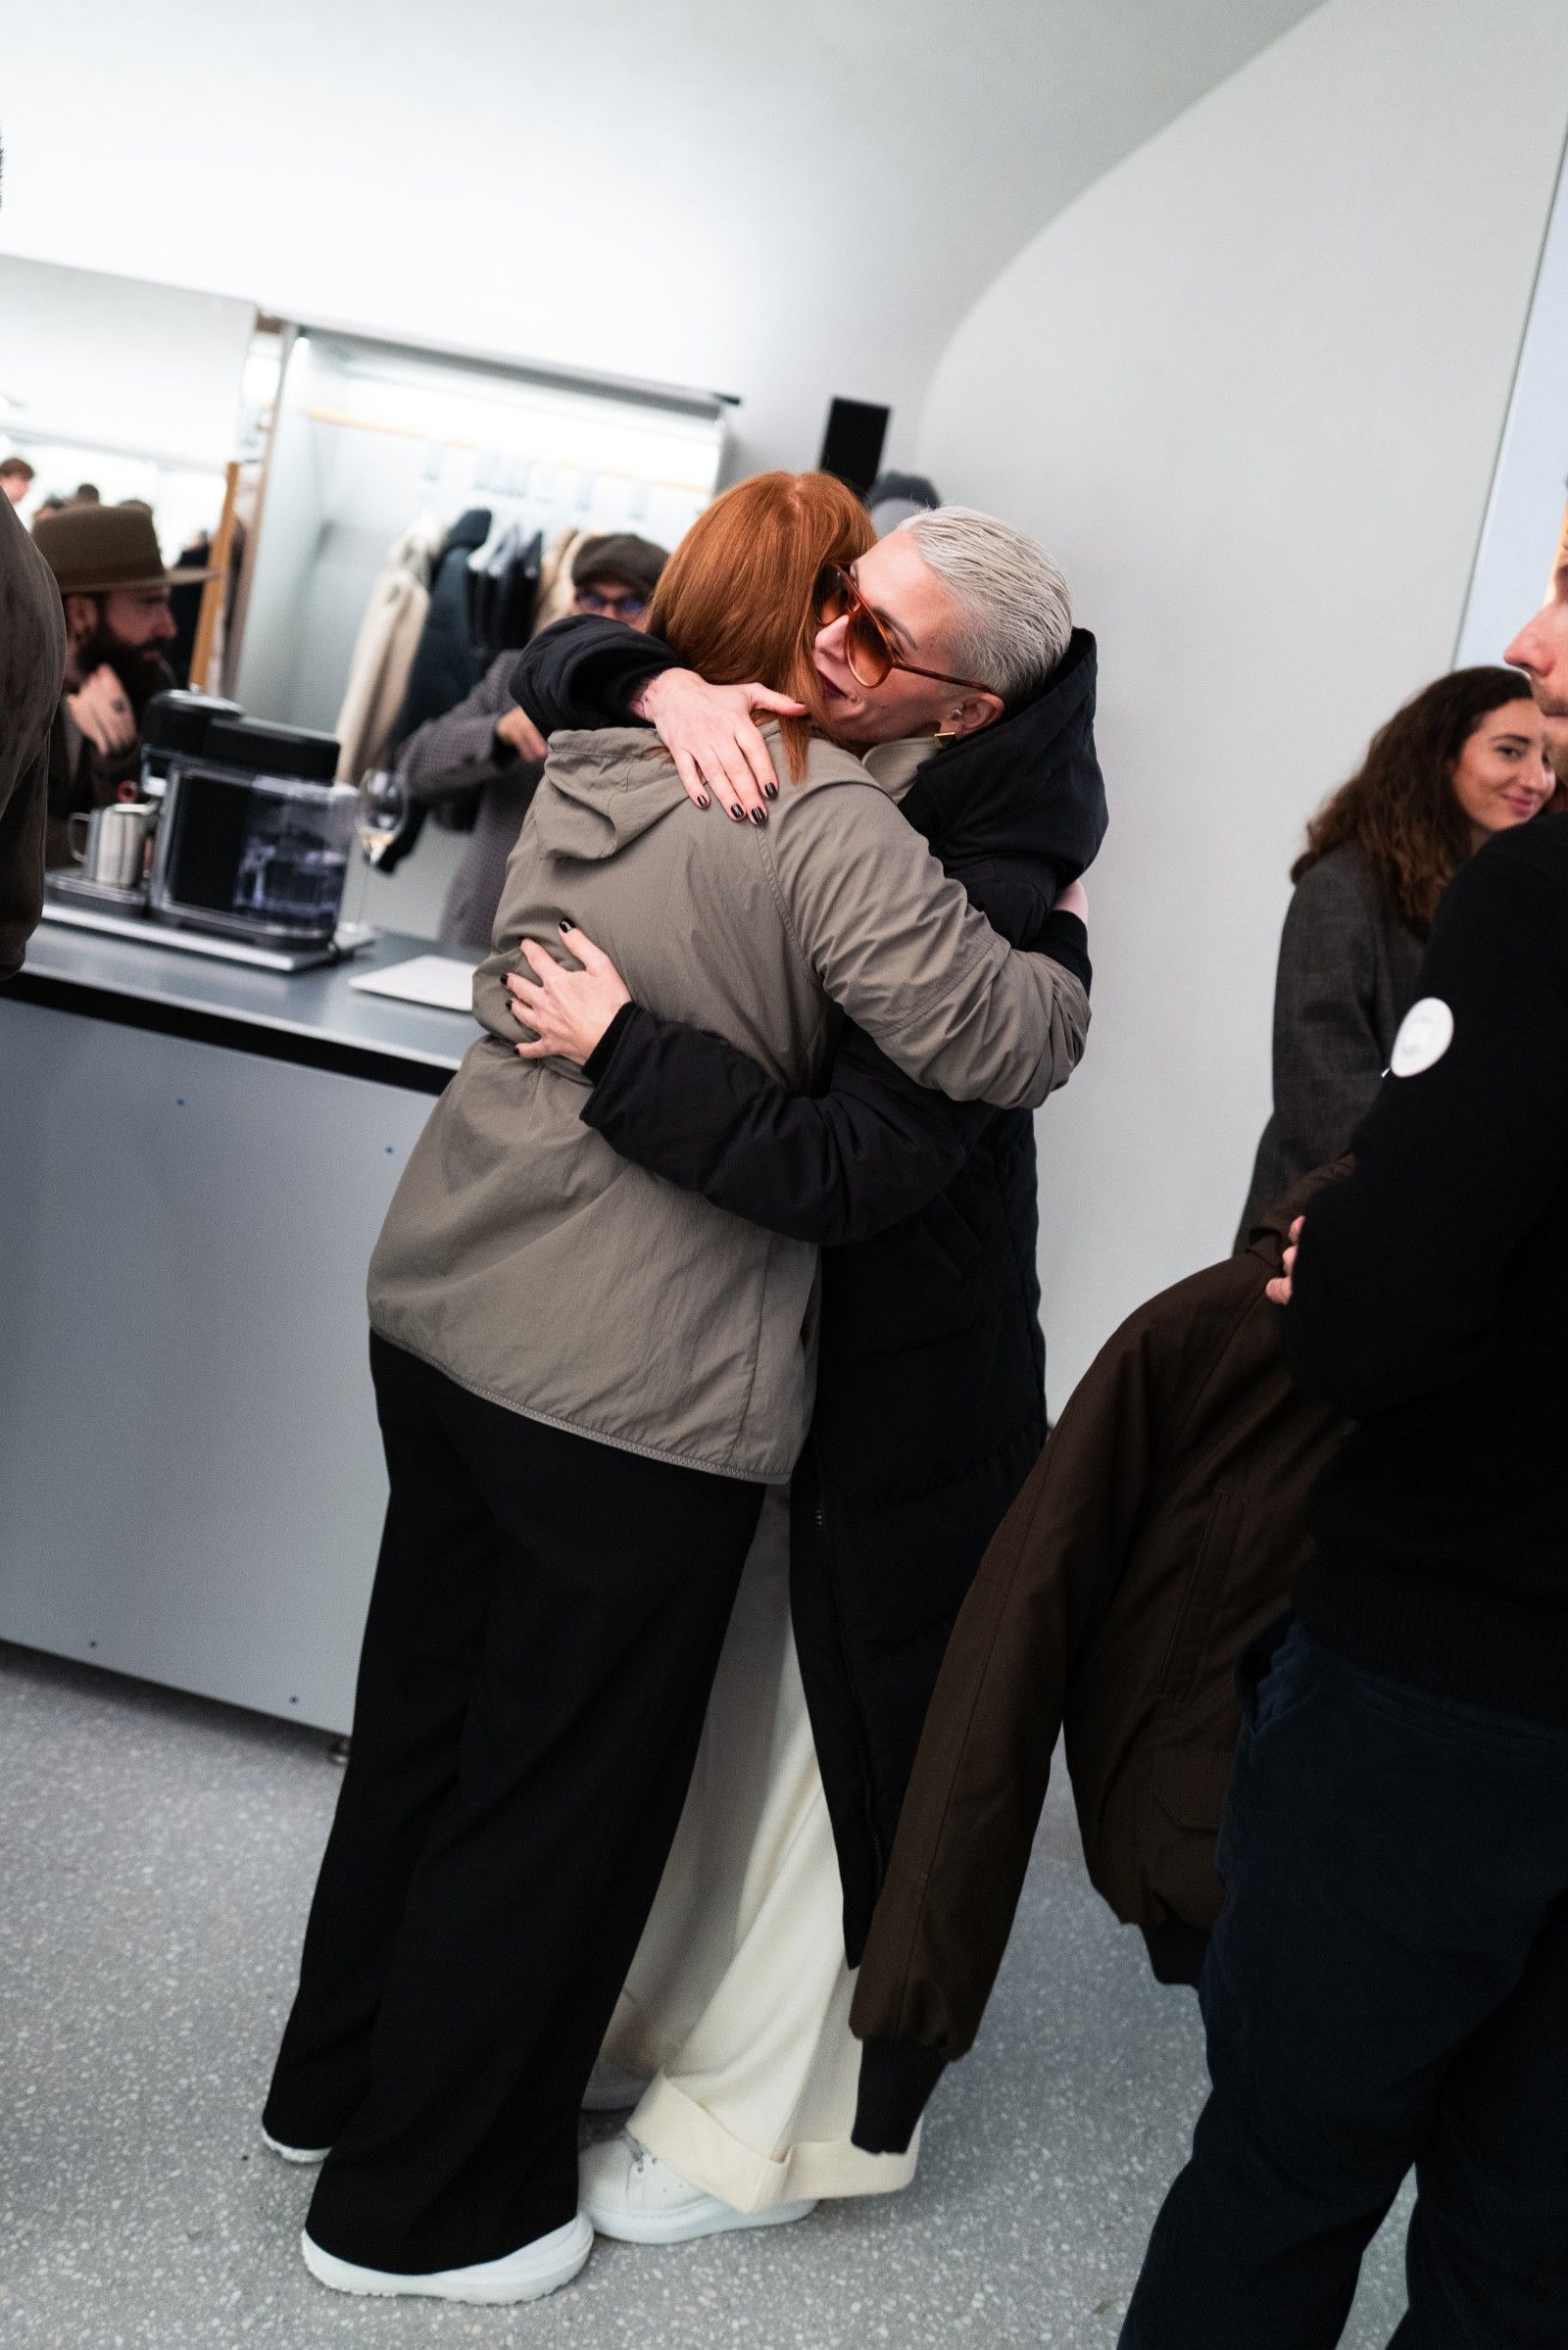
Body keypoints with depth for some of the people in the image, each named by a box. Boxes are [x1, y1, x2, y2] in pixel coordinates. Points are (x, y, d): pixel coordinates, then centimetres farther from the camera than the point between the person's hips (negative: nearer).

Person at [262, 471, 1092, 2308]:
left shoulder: (586, 768, 7)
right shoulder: (824, 823, -18)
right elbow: (992, 1038, -21)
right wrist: (1062, 969, -1)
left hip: (441, 1314, 8)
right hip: (634, 1396, -8)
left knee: (420, 1721, 23)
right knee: (558, 1796, 9)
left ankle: (338, 2085, 43)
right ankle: (422, 2206, 24)